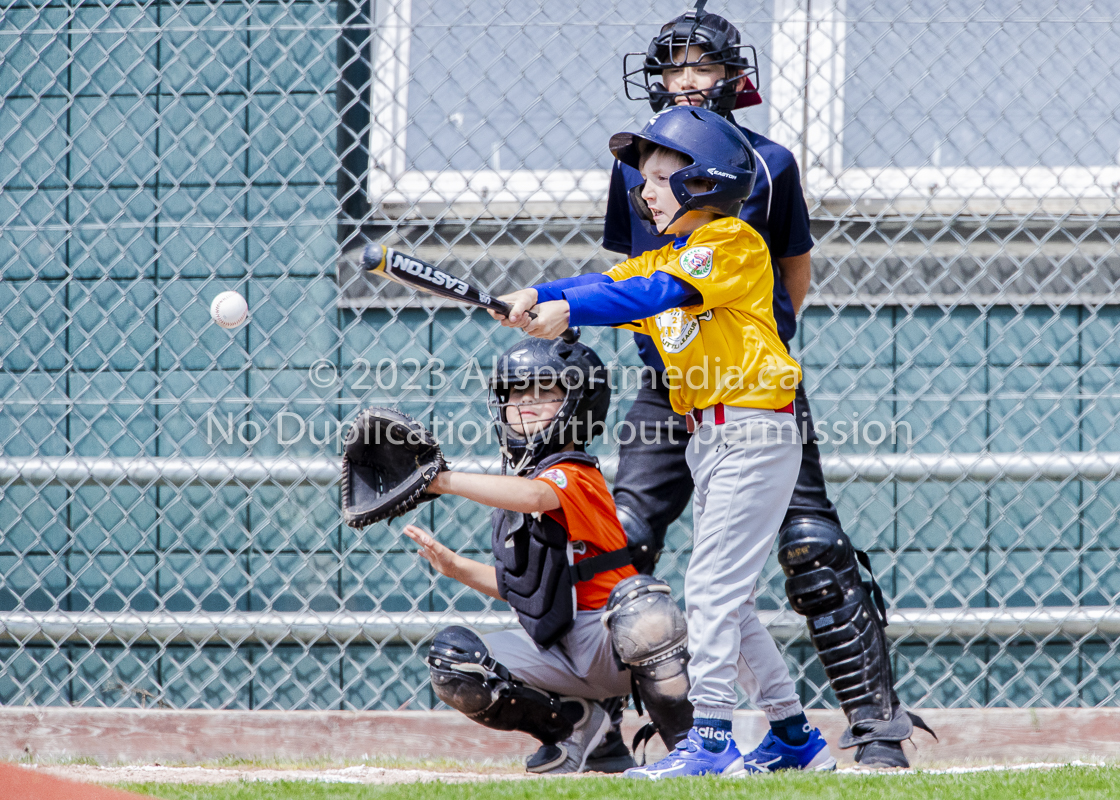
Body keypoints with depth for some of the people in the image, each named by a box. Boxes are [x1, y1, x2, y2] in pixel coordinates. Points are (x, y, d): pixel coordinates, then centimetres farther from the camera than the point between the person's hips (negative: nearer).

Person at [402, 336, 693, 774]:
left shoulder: (575, 475, -13)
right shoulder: (517, 478, 13)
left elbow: (533, 496, -39)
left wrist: (443, 481, -38)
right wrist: (456, 566, 8)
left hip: (605, 641, -7)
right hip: (556, 653, 7)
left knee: (638, 600, -40)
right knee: (451, 661, -11)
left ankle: (688, 741, -23)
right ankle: (578, 724, 5)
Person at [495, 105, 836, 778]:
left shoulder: (733, 241, -8)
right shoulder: (667, 258, 18)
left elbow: (658, 294, -21)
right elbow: (608, 284, 3)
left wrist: (568, 309, -27)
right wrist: (537, 296, -15)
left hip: (754, 434, -10)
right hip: (709, 439, 10)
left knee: (713, 587, -13)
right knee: (728, 601, 12)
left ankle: (712, 739, -15)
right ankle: (794, 735, 20)